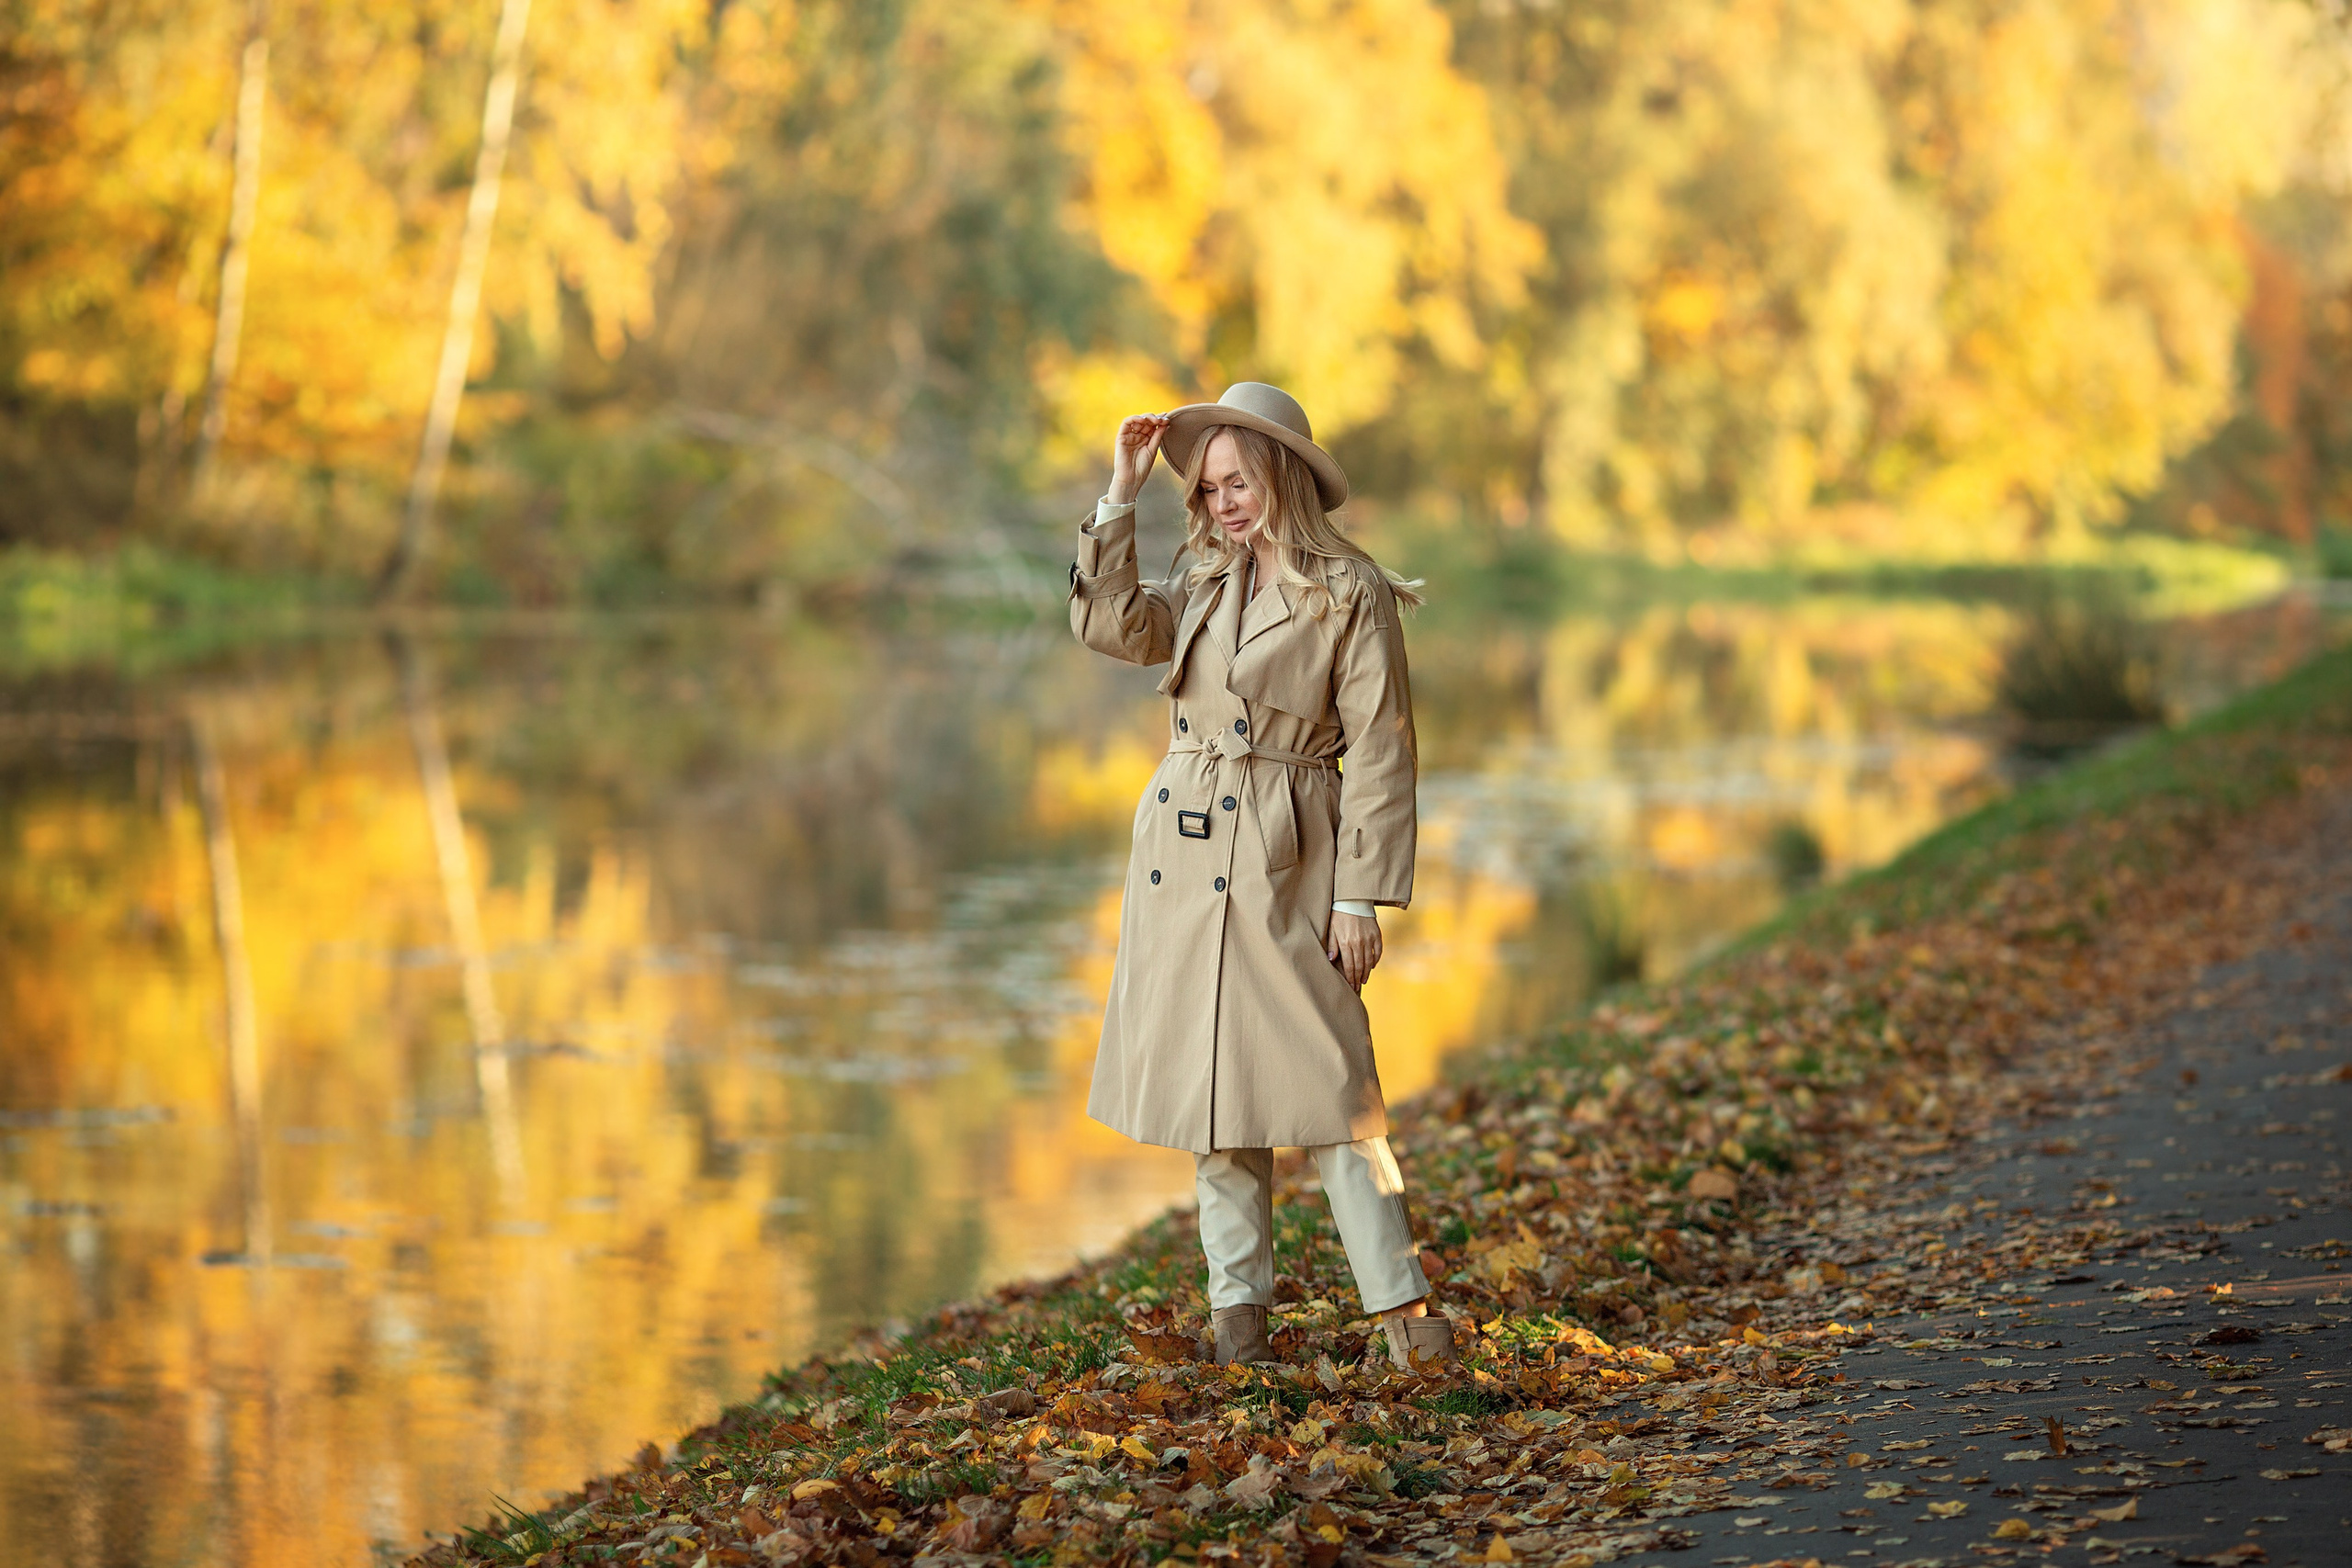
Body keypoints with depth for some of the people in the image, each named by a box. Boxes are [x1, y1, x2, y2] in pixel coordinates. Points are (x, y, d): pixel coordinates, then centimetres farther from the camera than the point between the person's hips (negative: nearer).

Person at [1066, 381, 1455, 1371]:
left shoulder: (1350, 593, -6)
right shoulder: (1207, 579, 13)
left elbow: (1379, 752, -8)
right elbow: (1111, 625, -1)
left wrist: (1361, 897, -11)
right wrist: (1121, 498, -3)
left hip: (1284, 860, -6)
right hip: (1183, 852, 6)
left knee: (1323, 1073, -10)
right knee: (1208, 1072, 7)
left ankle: (1400, 1300, -4)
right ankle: (1238, 1300, 15)